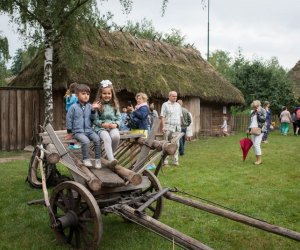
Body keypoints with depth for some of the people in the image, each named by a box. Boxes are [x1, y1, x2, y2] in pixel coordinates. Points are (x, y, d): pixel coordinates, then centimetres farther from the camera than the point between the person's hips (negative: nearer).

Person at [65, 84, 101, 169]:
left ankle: (97, 159, -9)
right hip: (78, 131, -3)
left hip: (89, 130, 4)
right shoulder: (73, 107, -2)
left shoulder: (90, 106, 8)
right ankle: (86, 159, -11)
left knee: (97, 139, -23)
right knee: (85, 141, -31)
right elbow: (69, 119, 4)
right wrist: (69, 132, 5)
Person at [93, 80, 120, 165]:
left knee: (116, 136, -32)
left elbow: (119, 118, 11)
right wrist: (103, 124, -16)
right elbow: (95, 120, -1)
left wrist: (116, 124, -9)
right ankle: (111, 159, -43)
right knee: (107, 138, -35)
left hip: (113, 127, 3)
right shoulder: (98, 105, 1)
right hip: (101, 127, -2)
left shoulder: (114, 105, 11)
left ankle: (110, 153, -5)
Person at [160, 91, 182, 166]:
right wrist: (163, 126, -14)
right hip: (168, 127, -5)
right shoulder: (165, 105, 1)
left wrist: (180, 125, 14)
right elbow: (162, 116, -5)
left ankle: (175, 160, 12)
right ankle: (165, 161, 2)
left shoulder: (178, 105, 17)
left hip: (177, 127, 5)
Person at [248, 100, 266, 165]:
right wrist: (249, 129, 18)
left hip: (259, 130, -7)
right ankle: (257, 159, 12)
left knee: (256, 144, -14)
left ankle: (259, 159, -5)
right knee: (254, 145, 5)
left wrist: (258, 112, -16)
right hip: (253, 130, 7)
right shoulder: (252, 112, 15)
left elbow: (263, 119, -14)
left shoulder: (263, 111, -2)